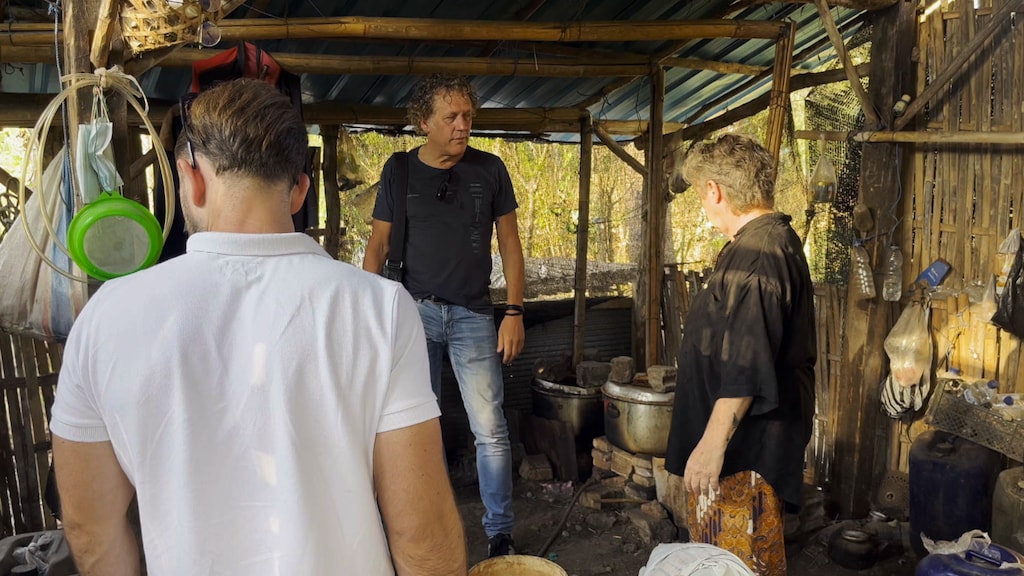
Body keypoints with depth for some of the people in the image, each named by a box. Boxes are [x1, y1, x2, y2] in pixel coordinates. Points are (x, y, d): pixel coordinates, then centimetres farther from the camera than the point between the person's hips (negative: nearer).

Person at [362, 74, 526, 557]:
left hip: (472, 315, -1)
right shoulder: (399, 170, 3)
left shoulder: (489, 169, 3)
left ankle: (500, 533, 13)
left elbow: (509, 244, 5)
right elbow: (378, 244, 6)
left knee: (491, 430, -2)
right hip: (414, 311, 1)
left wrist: (514, 312, -3)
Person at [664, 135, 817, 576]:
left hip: (744, 445, -11)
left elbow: (746, 366, -27)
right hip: (752, 437, 11)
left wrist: (713, 442, -23)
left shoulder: (755, 254, -23)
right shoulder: (777, 239, 12)